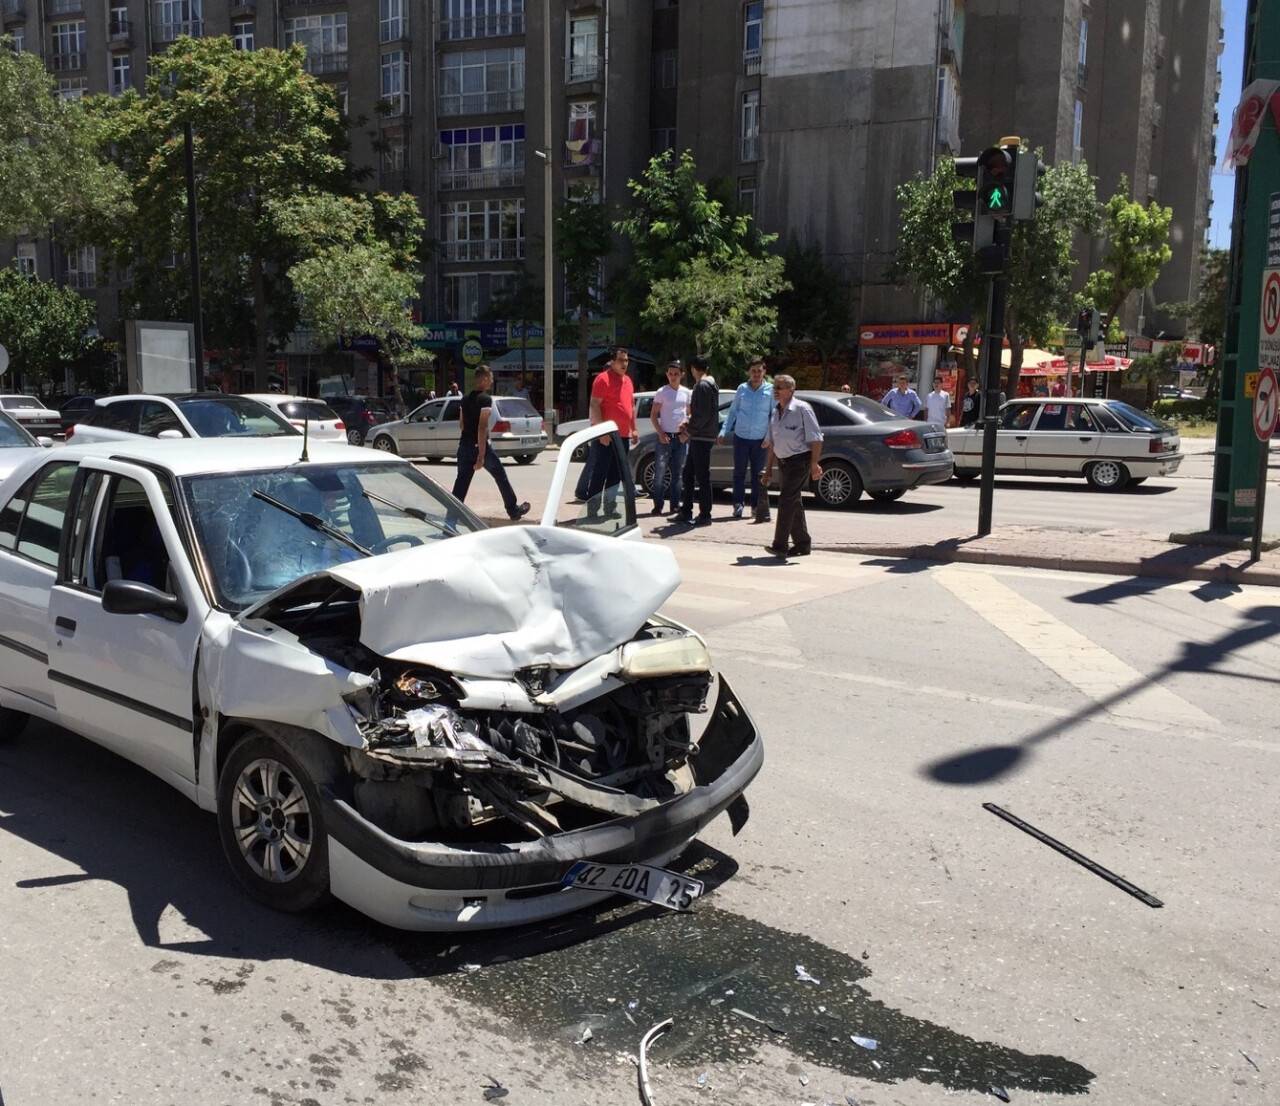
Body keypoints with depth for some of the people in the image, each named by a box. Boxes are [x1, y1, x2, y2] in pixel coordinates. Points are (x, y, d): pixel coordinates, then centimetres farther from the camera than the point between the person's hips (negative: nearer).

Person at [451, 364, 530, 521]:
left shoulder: (466, 398, 11)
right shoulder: (485, 398, -14)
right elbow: (482, 427, -21)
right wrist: (481, 456, -23)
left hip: (464, 445, 7)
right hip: (479, 446, -7)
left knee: (462, 481, 5)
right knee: (501, 476, 10)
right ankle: (513, 510, 21)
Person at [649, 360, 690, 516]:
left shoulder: (686, 392, 7)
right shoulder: (662, 392, -4)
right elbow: (653, 415, -3)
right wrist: (660, 433, -13)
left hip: (681, 437, 4)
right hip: (665, 436, -4)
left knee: (677, 473, 9)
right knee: (660, 473, -5)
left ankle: (675, 504, 15)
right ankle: (657, 506, -1)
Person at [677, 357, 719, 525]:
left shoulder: (702, 385, -14)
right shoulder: (708, 383, 17)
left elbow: (703, 415, -20)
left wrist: (689, 431, -11)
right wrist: (688, 423, 10)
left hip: (702, 437, -10)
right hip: (699, 437, 10)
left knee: (702, 476, -5)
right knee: (688, 473, 14)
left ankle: (705, 514, 0)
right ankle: (686, 512, 19)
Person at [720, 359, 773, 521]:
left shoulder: (770, 390, -1)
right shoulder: (742, 389, 4)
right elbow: (733, 412, 12)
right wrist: (724, 431, 5)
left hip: (759, 439, -1)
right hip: (741, 436, 2)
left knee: (757, 473, 4)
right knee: (739, 472, 7)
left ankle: (756, 506, 12)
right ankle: (738, 504, 16)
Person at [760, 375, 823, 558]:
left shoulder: (802, 409, -11)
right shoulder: (775, 412, 11)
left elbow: (815, 439, -14)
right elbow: (771, 442, 17)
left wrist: (814, 465, -19)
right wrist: (768, 469, 16)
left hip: (799, 461, -8)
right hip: (783, 462, 8)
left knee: (786, 501, -15)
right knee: (794, 503, 13)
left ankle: (780, 545, -14)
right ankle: (802, 544, 23)